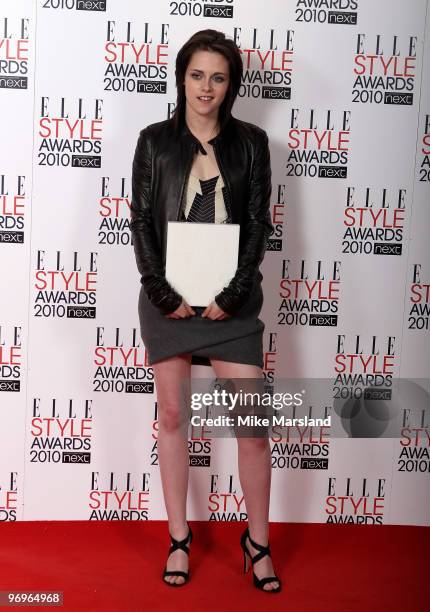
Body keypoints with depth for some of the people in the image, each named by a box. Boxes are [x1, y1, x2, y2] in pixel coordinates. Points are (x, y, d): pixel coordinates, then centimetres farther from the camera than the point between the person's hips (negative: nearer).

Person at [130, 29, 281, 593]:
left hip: (232, 300, 0)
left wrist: (232, 294, -10)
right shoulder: (155, 140, 5)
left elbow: (259, 223, 0)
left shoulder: (251, 142, 4)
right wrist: (163, 292, -9)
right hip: (167, 298, 1)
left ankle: (258, 542, 19)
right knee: (172, 416, 9)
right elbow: (141, 221, 1)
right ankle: (179, 538, 25)